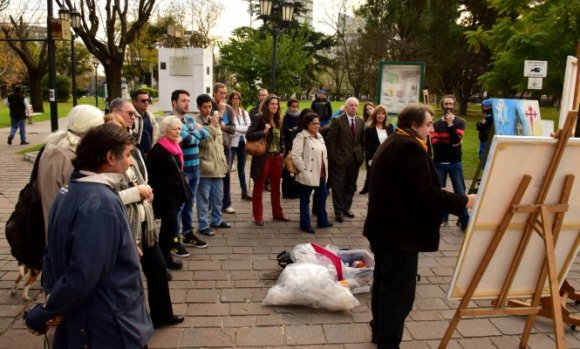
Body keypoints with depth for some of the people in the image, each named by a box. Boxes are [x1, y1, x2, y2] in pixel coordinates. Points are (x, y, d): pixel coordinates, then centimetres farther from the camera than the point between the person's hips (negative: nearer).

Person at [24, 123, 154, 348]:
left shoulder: (69, 193, 5)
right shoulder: (102, 204, -26)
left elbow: (54, 253, 11)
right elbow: (82, 277, -29)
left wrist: (53, 300, 3)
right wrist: (42, 316, -15)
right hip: (111, 330, -8)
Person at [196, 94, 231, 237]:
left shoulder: (215, 120, 14)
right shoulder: (196, 122, -10)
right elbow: (203, 141, -20)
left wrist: (223, 160, 17)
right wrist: (212, 126, -19)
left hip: (218, 165, 7)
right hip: (204, 166, -7)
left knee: (218, 196, 16)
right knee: (204, 198, 0)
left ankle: (217, 220, 31)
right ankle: (203, 225, 8)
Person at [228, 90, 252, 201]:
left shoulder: (244, 112, 12)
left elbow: (249, 127, 0)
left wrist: (236, 128, -11)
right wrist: (243, 129, -14)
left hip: (243, 142, 6)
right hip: (232, 143, -6)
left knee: (242, 168, 14)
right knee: (228, 168, -8)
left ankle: (244, 192, 21)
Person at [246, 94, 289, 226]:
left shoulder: (278, 120, 12)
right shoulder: (259, 118, -8)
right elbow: (248, 135, -15)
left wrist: (282, 151, 7)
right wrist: (263, 132, -23)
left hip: (276, 157, 6)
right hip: (263, 157, -6)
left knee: (276, 186, 15)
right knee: (259, 187, 3)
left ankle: (277, 212, 27)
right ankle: (258, 216, 10)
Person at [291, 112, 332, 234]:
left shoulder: (319, 137, 14)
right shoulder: (301, 137, -12)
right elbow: (296, 155, -19)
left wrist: (325, 169, 12)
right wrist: (303, 170, -19)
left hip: (321, 174, 8)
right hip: (308, 175, -8)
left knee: (322, 197, 16)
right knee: (305, 200, 4)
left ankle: (322, 221, 30)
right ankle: (305, 225, 13)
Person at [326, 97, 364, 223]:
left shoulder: (361, 122, 7)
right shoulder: (338, 121, -8)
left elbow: (362, 140, 13)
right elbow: (330, 139, -8)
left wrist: (361, 153, 6)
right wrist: (333, 156, -9)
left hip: (355, 159, 5)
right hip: (340, 159, -5)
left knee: (351, 186, 12)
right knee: (338, 186, 1)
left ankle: (346, 208, 26)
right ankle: (339, 211, 11)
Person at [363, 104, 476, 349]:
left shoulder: (392, 144, 16)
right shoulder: (410, 147, -18)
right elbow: (426, 194, -24)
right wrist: (464, 201, -13)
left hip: (385, 228, 11)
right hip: (399, 233, -11)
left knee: (384, 285, 22)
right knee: (399, 293, -3)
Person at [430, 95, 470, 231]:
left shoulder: (460, 122, 2)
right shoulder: (436, 124, 4)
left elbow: (456, 139, -14)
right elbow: (434, 143, -9)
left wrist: (450, 124, -16)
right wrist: (451, 145, -13)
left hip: (455, 163, -1)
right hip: (439, 163, 1)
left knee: (460, 192, -3)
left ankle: (465, 221, 3)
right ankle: (442, 218, 18)